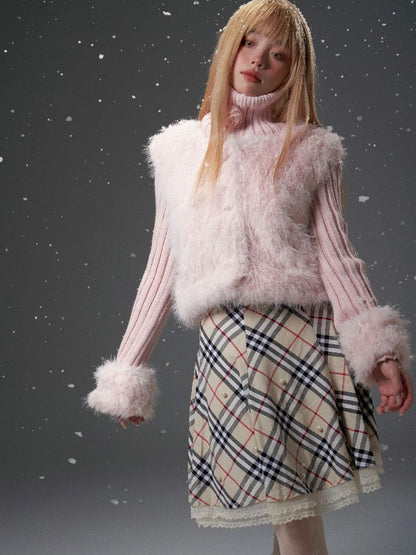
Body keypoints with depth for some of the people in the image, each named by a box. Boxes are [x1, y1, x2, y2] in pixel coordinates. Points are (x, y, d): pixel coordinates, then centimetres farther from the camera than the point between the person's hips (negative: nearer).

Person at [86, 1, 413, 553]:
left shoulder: (310, 150, 9)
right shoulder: (180, 150, 13)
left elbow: (336, 256, 2)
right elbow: (163, 268, 14)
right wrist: (128, 369, 13)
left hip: (304, 333, -1)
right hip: (228, 338, 1)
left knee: (294, 503, -3)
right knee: (286, 505, -2)